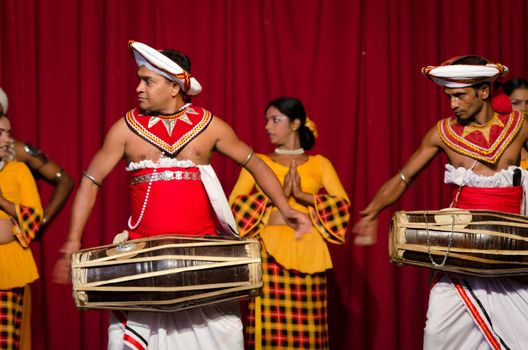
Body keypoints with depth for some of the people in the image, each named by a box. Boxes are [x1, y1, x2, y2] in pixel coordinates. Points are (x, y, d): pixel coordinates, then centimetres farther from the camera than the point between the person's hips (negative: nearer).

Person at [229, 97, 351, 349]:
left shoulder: (319, 163, 12)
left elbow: (344, 204, 0)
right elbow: (234, 205, -1)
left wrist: (302, 195, -11)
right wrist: (279, 194, -11)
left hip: (307, 254, 1)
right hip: (269, 254, 0)